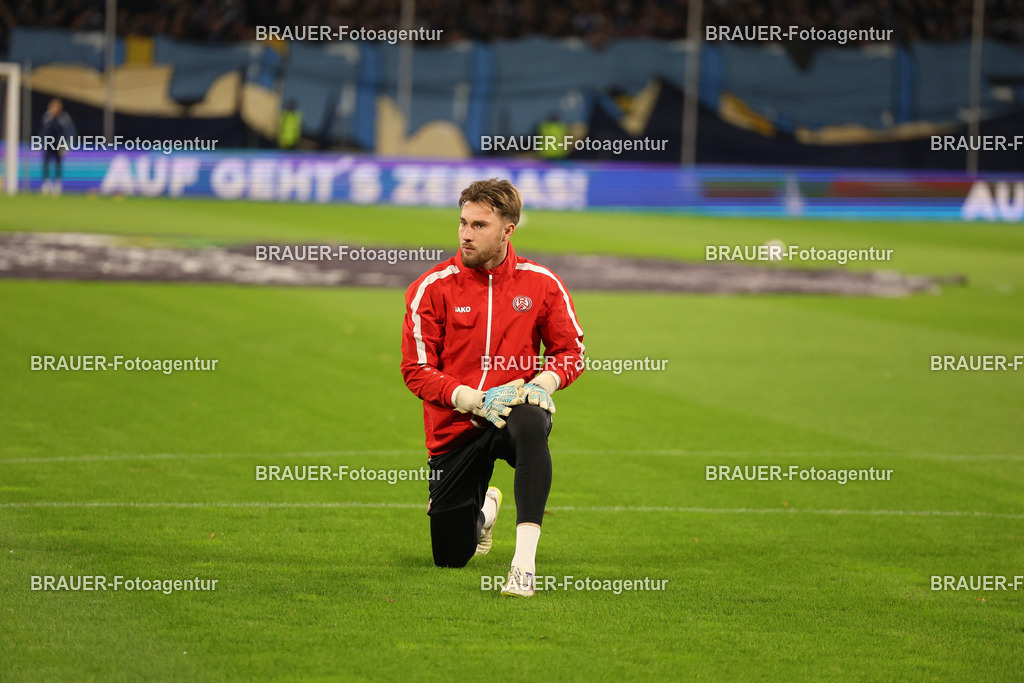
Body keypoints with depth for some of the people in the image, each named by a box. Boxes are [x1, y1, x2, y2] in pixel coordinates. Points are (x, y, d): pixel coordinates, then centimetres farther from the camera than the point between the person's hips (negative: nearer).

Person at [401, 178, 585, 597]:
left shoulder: (541, 284, -3)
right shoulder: (432, 288, -7)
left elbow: (570, 351, 6)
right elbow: (416, 370, -7)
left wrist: (542, 383, -16)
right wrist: (474, 400, -22)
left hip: (515, 410, -1)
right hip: (454, 427, 1)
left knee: (531, 425, -42)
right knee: (450, 557, 5)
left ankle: (525, 562, -44)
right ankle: (484, 508, 44)